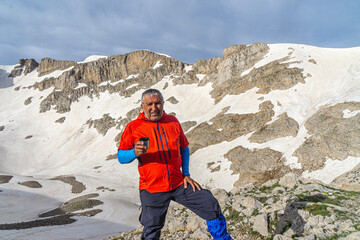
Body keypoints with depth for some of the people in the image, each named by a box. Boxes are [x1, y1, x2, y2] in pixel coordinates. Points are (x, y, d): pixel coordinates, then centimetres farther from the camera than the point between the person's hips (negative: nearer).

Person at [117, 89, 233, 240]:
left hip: (179, 184, 3)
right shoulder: (133, 127, -4)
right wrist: (135, 153, -26)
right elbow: (121, 157, -4)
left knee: (212, 207, 2)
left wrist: (186, 174, 7)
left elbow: (184, 148, 17)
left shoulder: (172, 121, 7)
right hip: (152, 189, -3)